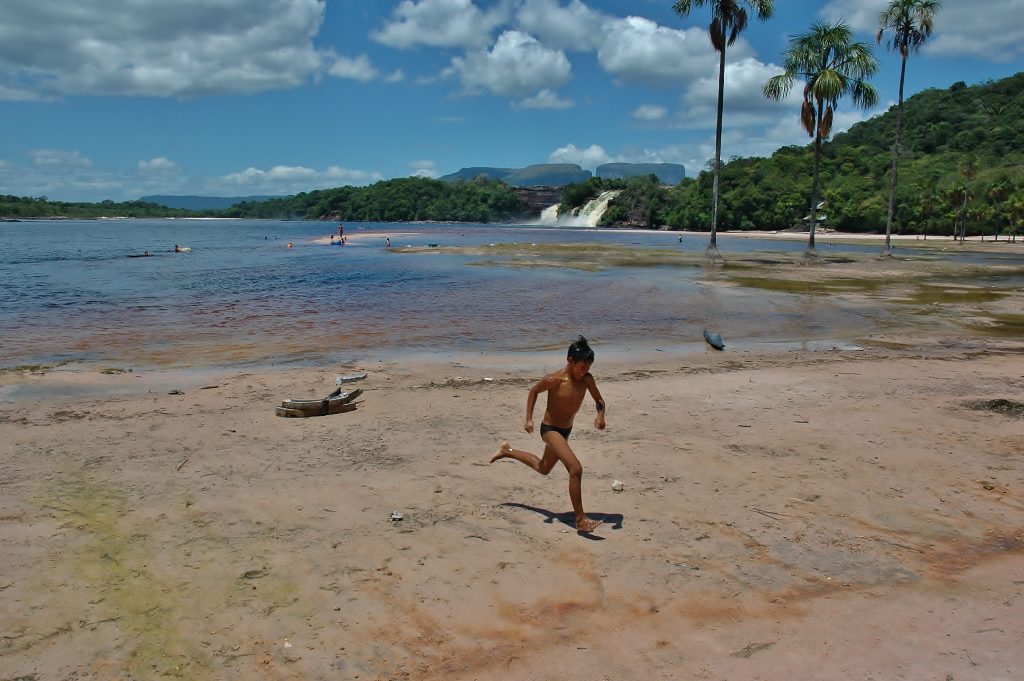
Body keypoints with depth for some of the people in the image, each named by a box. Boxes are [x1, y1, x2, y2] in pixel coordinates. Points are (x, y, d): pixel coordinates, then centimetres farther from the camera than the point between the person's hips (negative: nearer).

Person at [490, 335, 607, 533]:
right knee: (576, 469, -23)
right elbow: (533, 391, -5)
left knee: (543, 468, 28)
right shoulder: (553, 380, -23)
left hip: (566, 430, 8)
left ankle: (507, 451, 48)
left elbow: (599, 400, 3)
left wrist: (600, 415, -18)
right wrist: (529, 419, -7)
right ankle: (580, 520, -14)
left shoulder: (587, 379, -10)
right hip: (550, 429, -8)